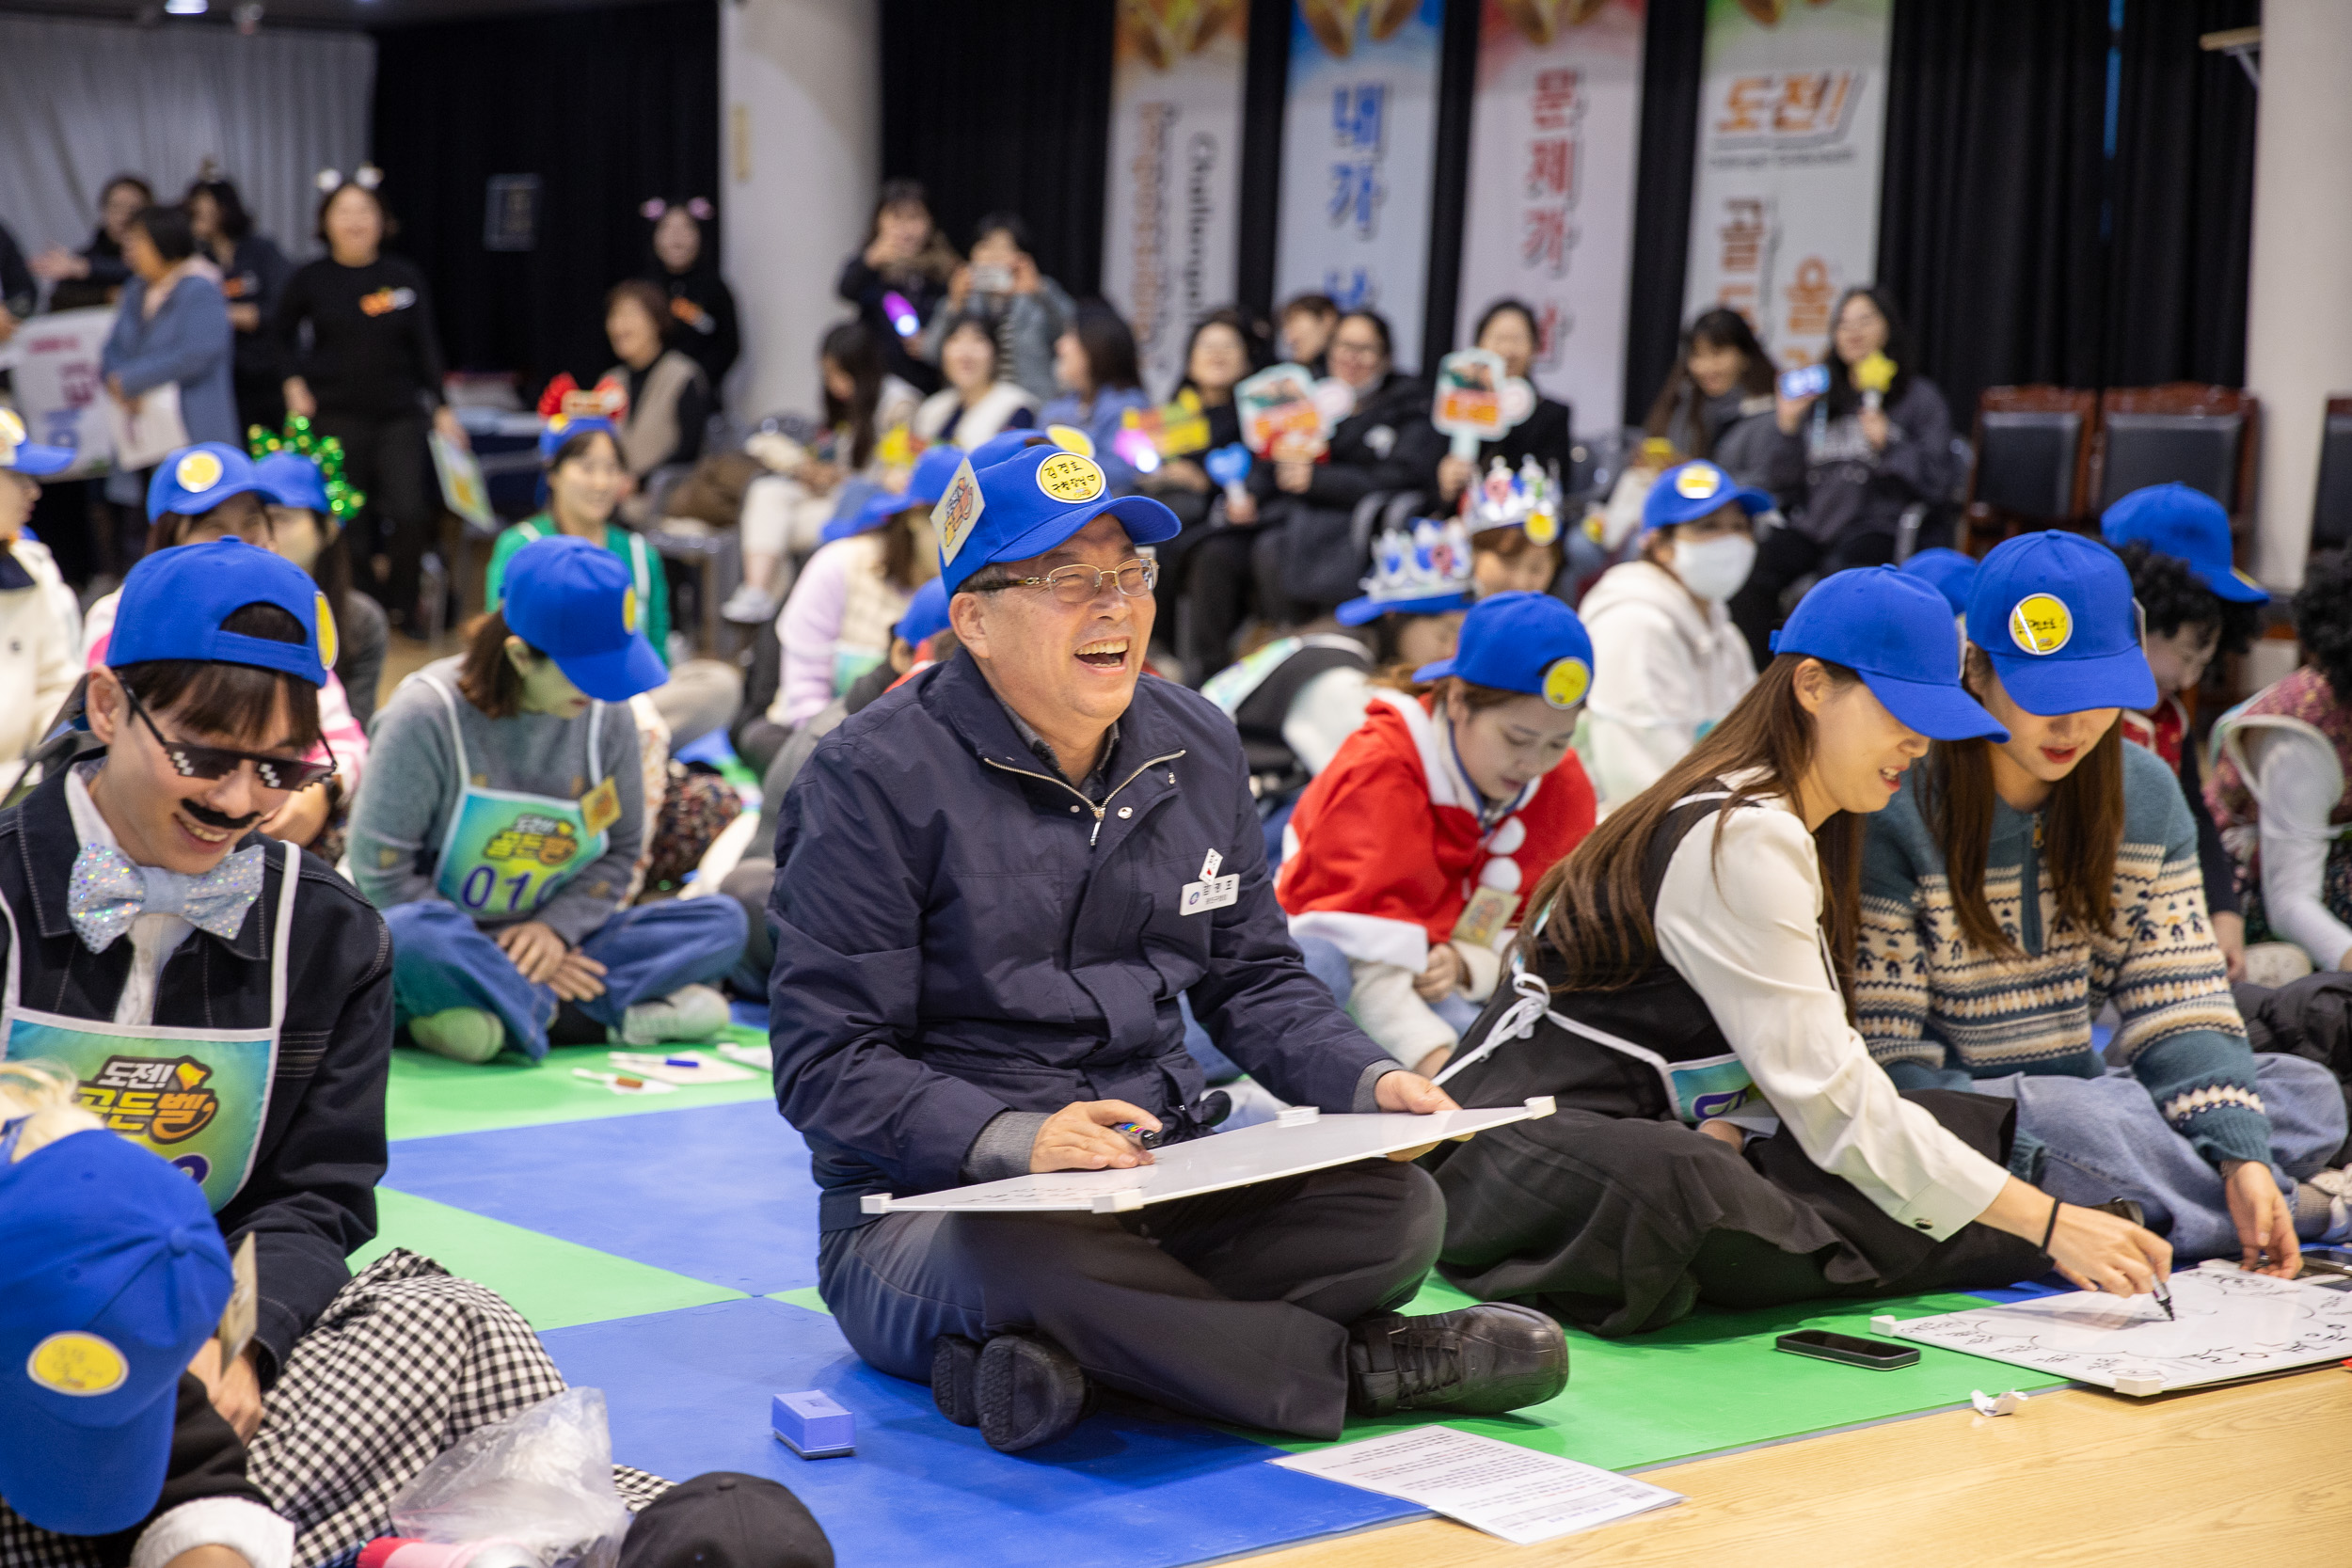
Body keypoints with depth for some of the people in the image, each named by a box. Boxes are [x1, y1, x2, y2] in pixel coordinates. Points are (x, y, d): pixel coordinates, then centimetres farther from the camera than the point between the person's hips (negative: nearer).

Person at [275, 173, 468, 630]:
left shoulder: (404, 277, 0)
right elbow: (284, 336, 13)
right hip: (337, 416, 0)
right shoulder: (310, 280, -2)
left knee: (410, 512, -9)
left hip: (399, 414, 0)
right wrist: (294, 383, -1)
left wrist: (440, 408, 0)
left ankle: (402, 604, 9)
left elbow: (426, 347, 4)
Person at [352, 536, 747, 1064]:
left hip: (551, 949, 5)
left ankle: (505, 1008, -24)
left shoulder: (607, 717, -1)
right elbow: (380, 871, -15)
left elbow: (620, 850, 8)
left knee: (721, 921, -11)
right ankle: (612, 1013, -25)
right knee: (413, 933, -41)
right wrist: (501, 955, -18)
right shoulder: (427, 715, -15)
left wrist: (555, 927, -12)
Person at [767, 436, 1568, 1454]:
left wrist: (1368, 1083, -2)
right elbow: (826, 1062, -13)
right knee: (1047, 1264, -41)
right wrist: (1011, 1138, -29)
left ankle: (1050, 1362, -29)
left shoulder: (1196, 748, 11)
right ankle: (1358, 1364, -21)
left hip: (1164, 1188, 6)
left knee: (1394, 1208, -21)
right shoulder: (876, 778, -9)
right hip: (928, 1209, -5)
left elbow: (1256, 979, 18)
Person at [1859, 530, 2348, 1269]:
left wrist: (2241, 1158, -19)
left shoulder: (2146, 794, 4)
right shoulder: (1900, 813, -14)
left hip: (2085, 1088, 6)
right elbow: (1886, 1056, -15)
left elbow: (2175, 1004, -1)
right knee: (2079, 1120, -35)